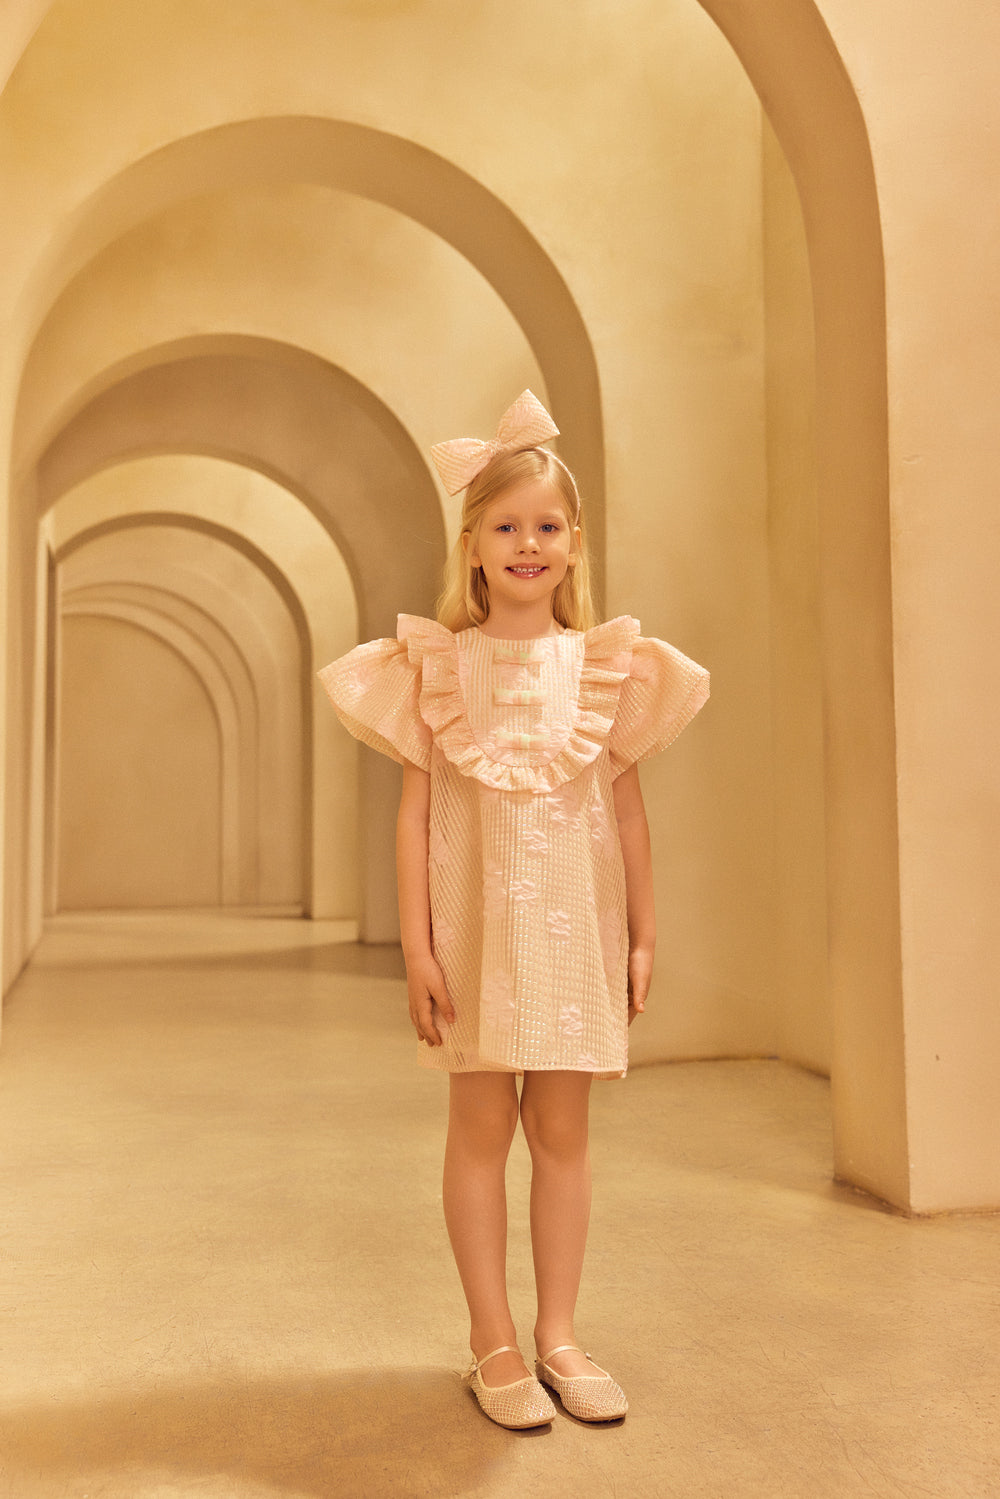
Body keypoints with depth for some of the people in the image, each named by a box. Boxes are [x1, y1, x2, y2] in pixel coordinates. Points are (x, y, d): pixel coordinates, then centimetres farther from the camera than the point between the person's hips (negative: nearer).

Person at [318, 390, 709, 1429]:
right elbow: (414, 812, -2)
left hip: (575, 924, 2)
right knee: (482, 1124, 5)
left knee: (562, 1127, 8)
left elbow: (628, 812, 8)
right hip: (476, 923, -1)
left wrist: (642, 936, 8)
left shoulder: (608, 667, 5)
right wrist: (416, 946, -7)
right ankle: (493, 1344, 20)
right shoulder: (438, 665, 0)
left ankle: (557, 1335, 23)